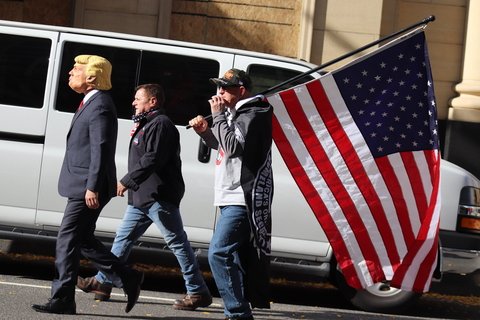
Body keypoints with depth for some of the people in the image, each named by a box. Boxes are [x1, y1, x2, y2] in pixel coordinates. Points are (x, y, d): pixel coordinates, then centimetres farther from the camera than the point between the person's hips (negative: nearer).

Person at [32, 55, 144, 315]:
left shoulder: (99, 106, -15)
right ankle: (128, 278, 18)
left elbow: (100, 150, -21)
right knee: (82, 240, 14)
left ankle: (62, 300, -3)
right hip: (81, 186, 10)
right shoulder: (92, 103, 17)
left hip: (87, 188, -10)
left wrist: (93, 187, -24)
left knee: (67, 240, -7)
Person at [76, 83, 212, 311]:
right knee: (124, 238, 12)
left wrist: (126, 181, -20)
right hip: (142, 196, 11)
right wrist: (136, 132, 15)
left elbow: (153, 159, -22)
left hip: (159, 196, -11)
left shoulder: (160, 124, -12)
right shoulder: (147, 124, 21)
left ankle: (198, 293, -4)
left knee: (177, 242, -7)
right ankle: (103, 283, 17)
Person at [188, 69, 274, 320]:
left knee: (219, 253, -18)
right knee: (236, 256, 14)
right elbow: (223, 146, 28)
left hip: (242, 199, -11)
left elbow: (234, 146, -24)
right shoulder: (236, 113, 19)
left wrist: (218, 115, -17)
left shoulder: (252, 115, -11)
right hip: (234, 197, 11)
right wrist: (205, 132, 9)